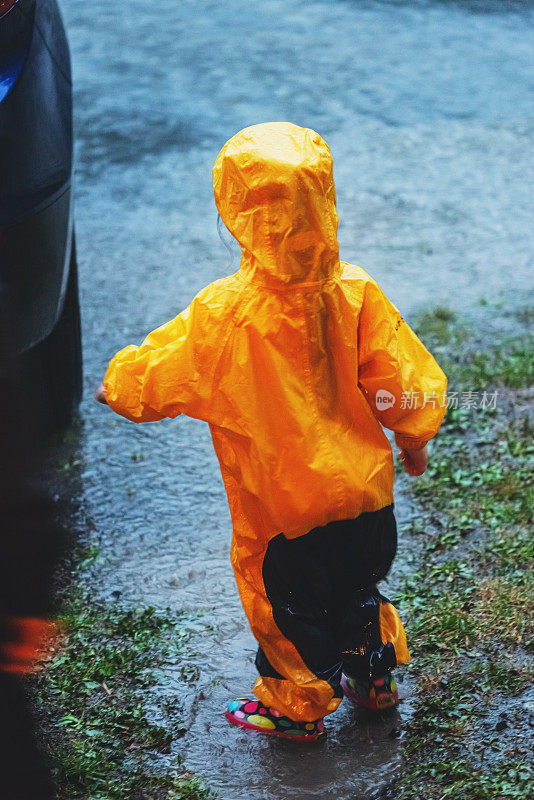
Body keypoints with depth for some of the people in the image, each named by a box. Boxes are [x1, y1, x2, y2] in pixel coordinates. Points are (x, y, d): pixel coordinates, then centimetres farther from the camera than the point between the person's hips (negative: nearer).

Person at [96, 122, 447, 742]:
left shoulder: (223, 314, -26)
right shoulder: (356, 292, -18)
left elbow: (156, 374, -11)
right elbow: (403, 382, -10)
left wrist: (113, 387, 11)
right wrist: (414, 441, 10)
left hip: (282, 509, -3)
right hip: (365, 489, 4)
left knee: (287, 603, 20)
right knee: (356, 587, 28)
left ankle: (296, 708, 41)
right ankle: (373, 677, 49)